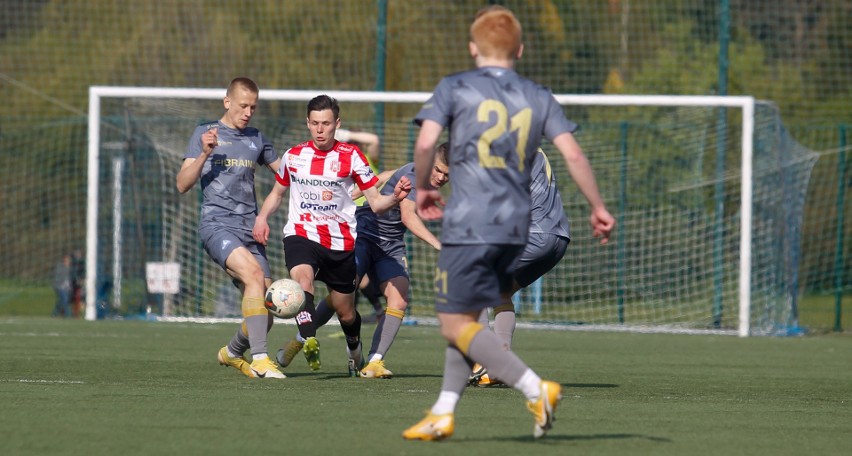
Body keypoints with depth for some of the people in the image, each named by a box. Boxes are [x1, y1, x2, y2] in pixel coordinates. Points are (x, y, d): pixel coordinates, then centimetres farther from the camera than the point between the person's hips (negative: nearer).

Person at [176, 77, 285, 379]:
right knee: (254, 273, -32)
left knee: (266, 315, 0)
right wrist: (205, 154, -15)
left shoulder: (256, 139, 17)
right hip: (217, 225, -5)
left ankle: (232, 353, 31)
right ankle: (259, 359, -32)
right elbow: (183, 184, -1)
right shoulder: (205, 134, 5)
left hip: (250, 230, 5)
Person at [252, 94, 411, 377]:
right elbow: (278, 192, 21)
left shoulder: (350, 156, -2)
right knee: (302, 275, -34)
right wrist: (262, 217, 2)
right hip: (301, 234, 0)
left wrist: (395, 197, -25)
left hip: (340, 242, 0)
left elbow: (375, 202, -3)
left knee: (346, 313, 10)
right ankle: (309, 342, -46)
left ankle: (355, 352, 42)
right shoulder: (294, 155, 4)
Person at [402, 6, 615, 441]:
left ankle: (535, 388, -16)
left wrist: (422, 188, 6)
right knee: (464, 319, 17)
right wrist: (598, 208, 10)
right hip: (516, 225, 6)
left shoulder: (454, 88, 0)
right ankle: (443, 413, 14)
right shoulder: (539, 98, 10)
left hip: (468, 222, -6)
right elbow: (572, 153, 1)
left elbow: (426, 142, -12)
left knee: (456, 325, -2)